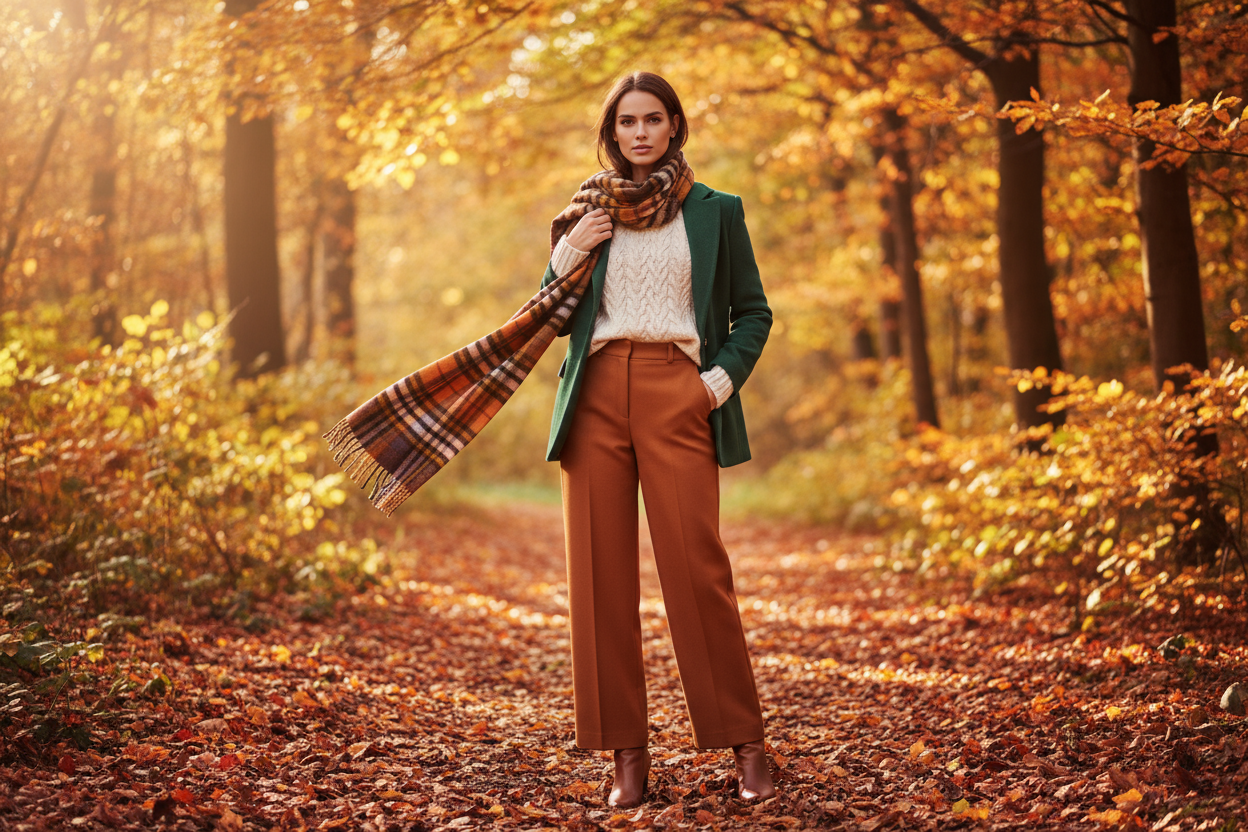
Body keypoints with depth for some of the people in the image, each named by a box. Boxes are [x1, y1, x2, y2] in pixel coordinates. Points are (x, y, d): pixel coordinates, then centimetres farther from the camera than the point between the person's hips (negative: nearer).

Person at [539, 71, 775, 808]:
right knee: (602, 572, -1)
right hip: (598, 396, 2)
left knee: (697, 567, -9)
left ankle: (746, 745, 2)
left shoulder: (715, 212, 12)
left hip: (676, 397, -2)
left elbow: (753, 312, 12)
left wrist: (723, 378, -4)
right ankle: (627, 754, 6)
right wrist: (568, 254, -2)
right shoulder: (588, 213, 16)